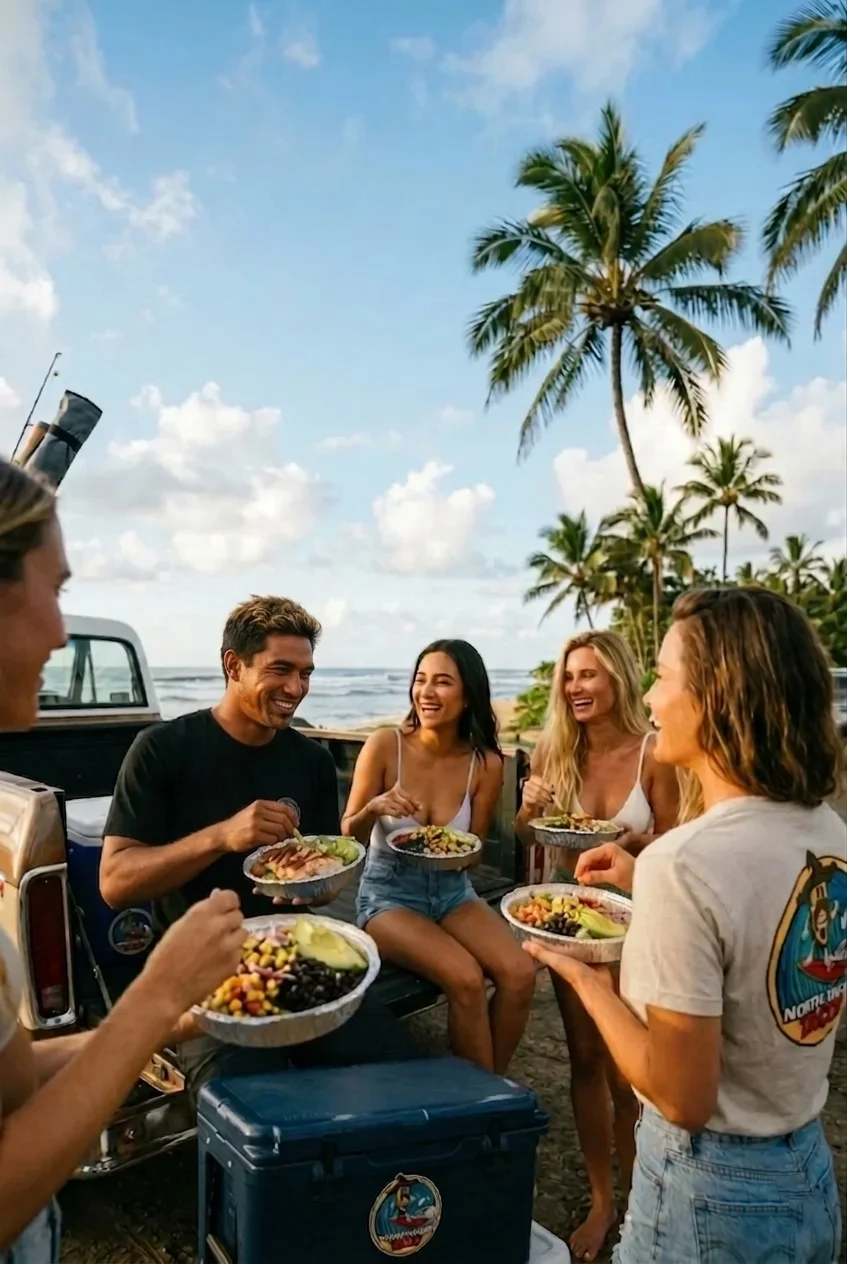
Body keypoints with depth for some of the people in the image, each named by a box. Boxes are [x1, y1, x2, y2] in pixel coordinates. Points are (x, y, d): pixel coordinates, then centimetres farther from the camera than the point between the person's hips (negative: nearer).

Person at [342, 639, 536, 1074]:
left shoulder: (486, 763, -8)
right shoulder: (385, 745, -15)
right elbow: (347, 838, -8)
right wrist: (374, 809, -29)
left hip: (453, 893, 3)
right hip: (388, 896, -3)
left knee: (519, 974, -19)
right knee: (466, 978, -25)